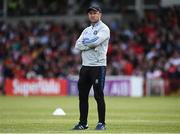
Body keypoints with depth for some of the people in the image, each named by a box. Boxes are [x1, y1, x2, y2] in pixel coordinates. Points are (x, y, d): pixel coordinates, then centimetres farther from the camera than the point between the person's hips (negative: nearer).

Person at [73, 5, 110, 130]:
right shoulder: (86, 30, 18)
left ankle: (102, 123, 1)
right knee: (82, 95, 6)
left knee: (99, 95, -6)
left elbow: (96, 41, -21)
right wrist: (91, 45, -12)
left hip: (98, 66, -7)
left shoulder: (104, 29, -3)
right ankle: (83, 122, 12)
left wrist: (85, 42, -3)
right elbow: (78, 45, 5)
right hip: (85, 66, 7)